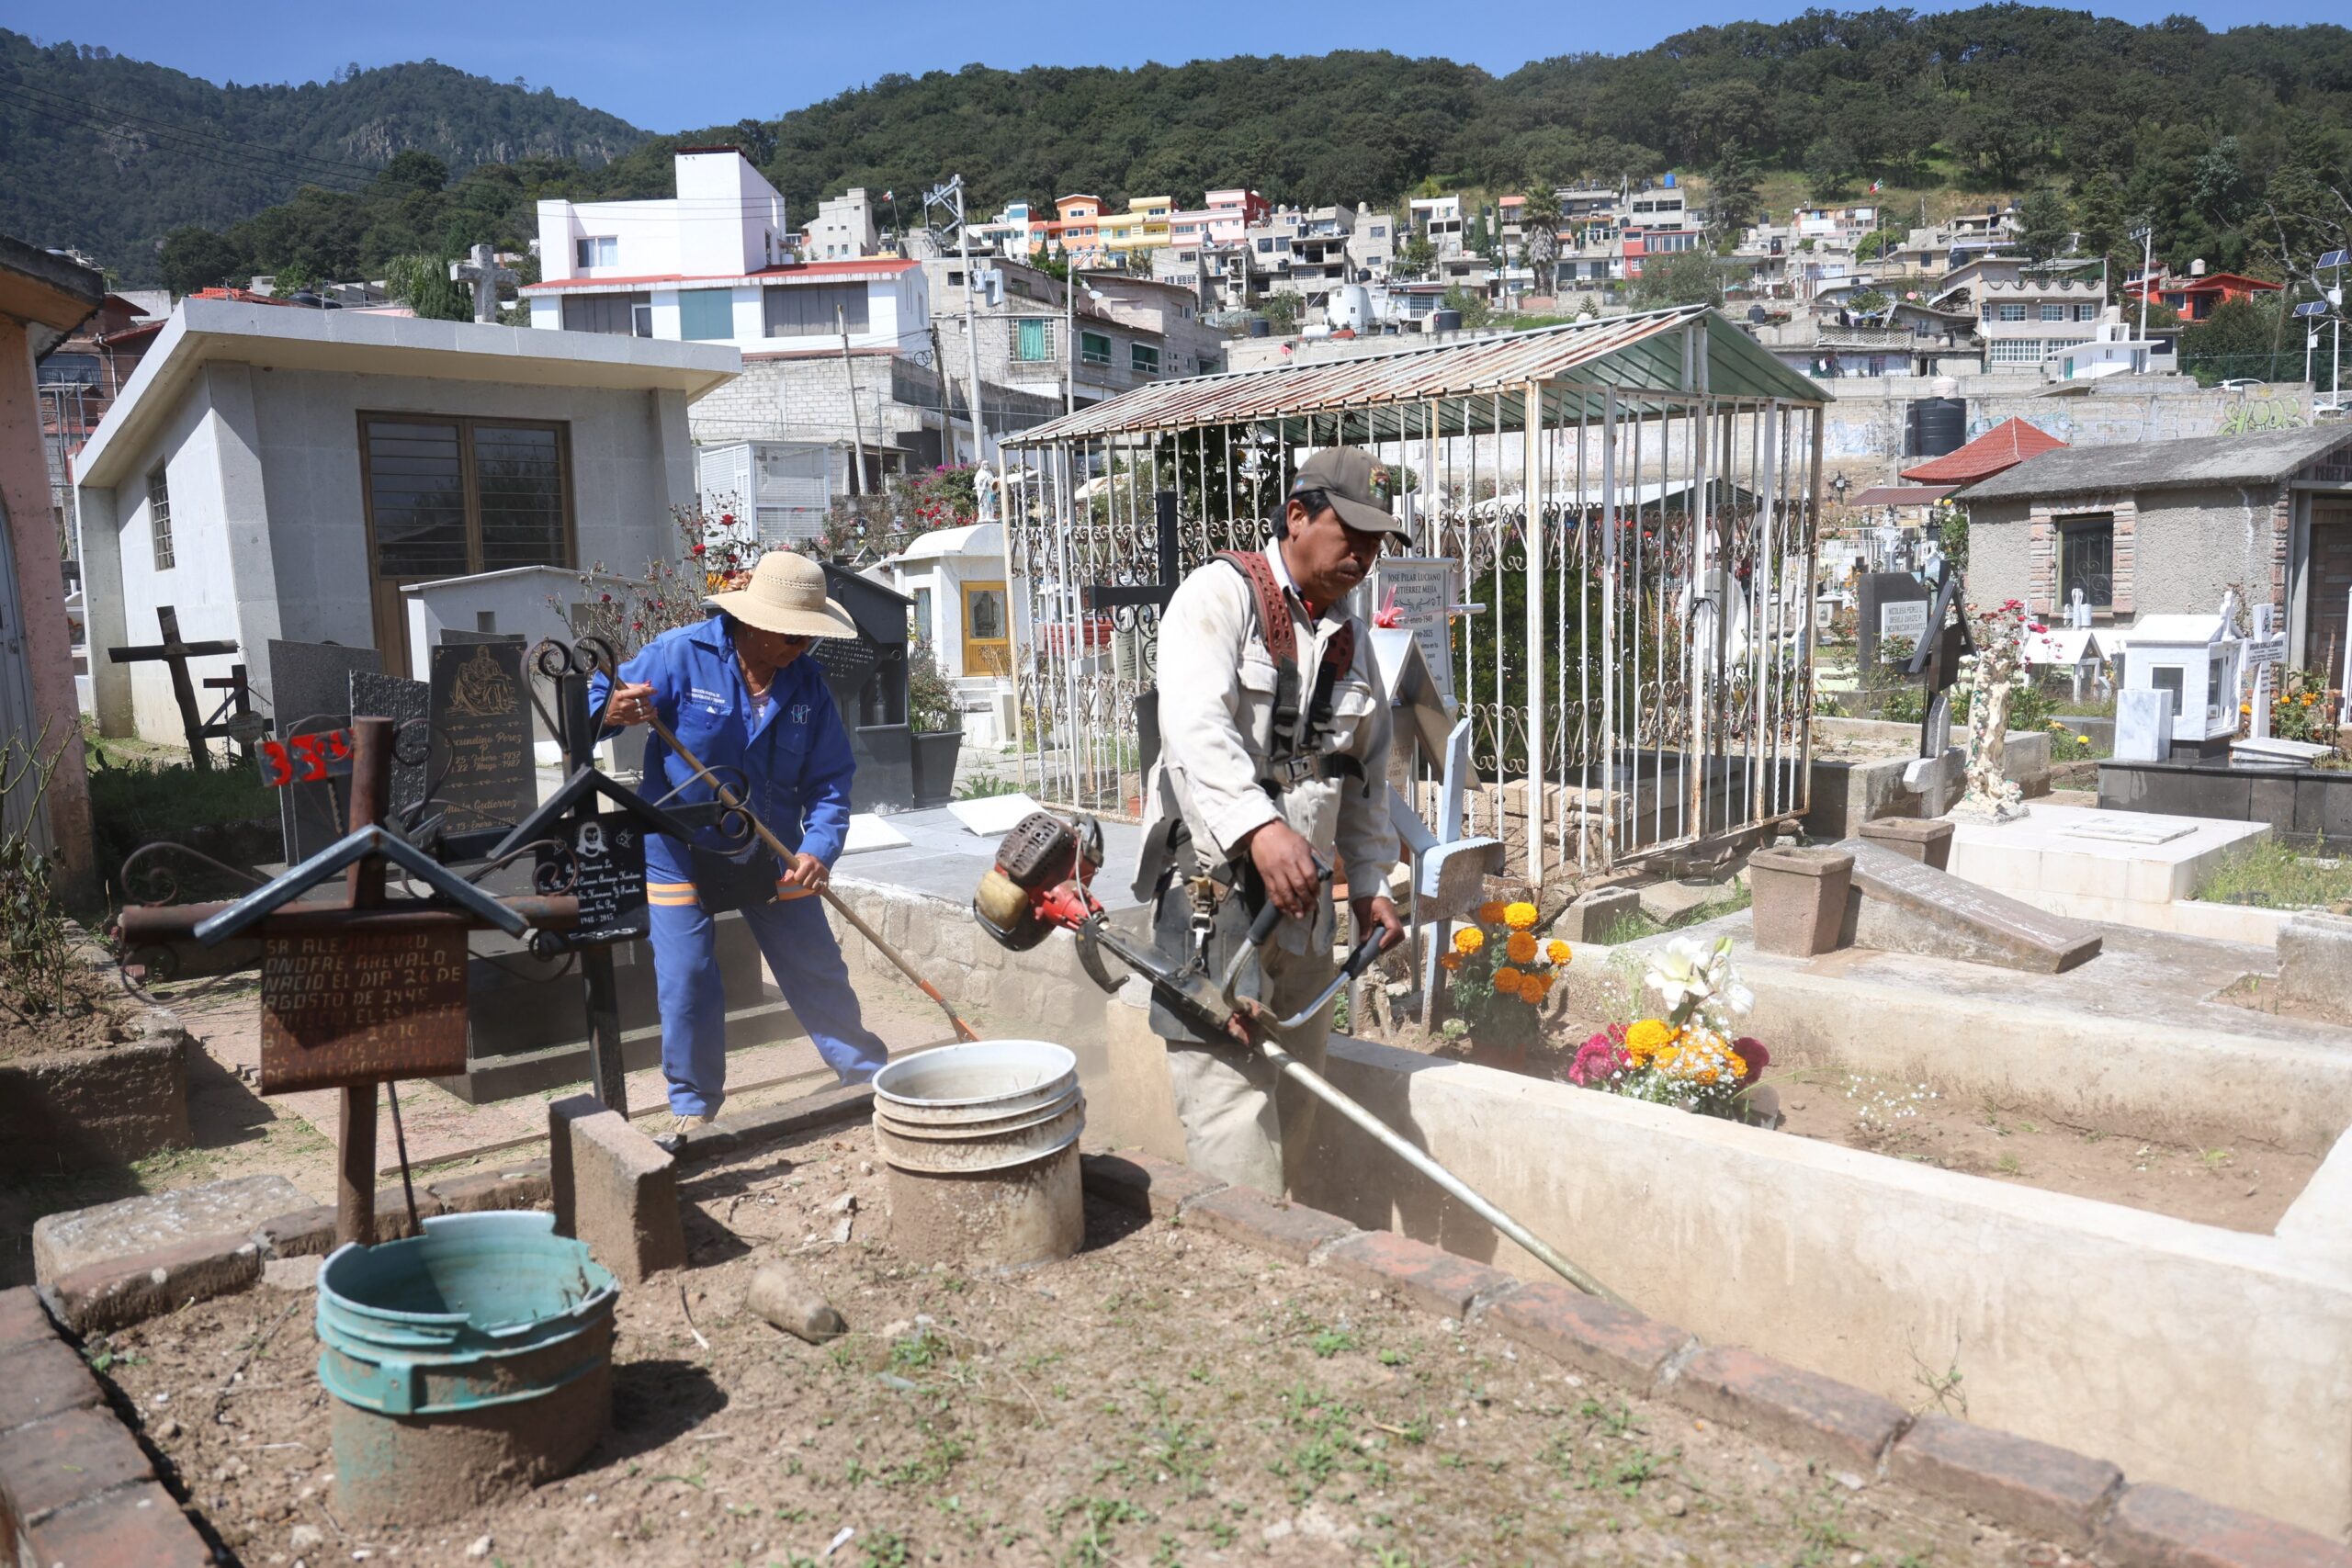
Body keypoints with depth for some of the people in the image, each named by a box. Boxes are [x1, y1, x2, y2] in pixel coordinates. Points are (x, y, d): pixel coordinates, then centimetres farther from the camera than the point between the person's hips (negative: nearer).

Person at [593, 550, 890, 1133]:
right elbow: (591, 709, -16)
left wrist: (818, 849, -23)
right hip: (678, 851, -3)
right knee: (687, 984, -4)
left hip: (772, 854, 3)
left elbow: (829, 780, -6)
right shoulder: (679, 654, -17)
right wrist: (612, 713, -42)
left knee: (818, 974, 9)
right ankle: (694, 1110, 16)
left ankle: (875, 1077, 24)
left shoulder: (807, 682, -6)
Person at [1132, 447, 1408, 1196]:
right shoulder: (1222, 593, -5)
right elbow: (1195, 725, -23)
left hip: (1302, 897, 7)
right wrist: (1260, 827, -36)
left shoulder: (1352, 637, 17)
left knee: (1293, 1101, 11)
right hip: (1211, 882, -7)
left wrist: (1370, 883, 15)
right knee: (1231, 1108, -11)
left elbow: (1367, 776, 23)